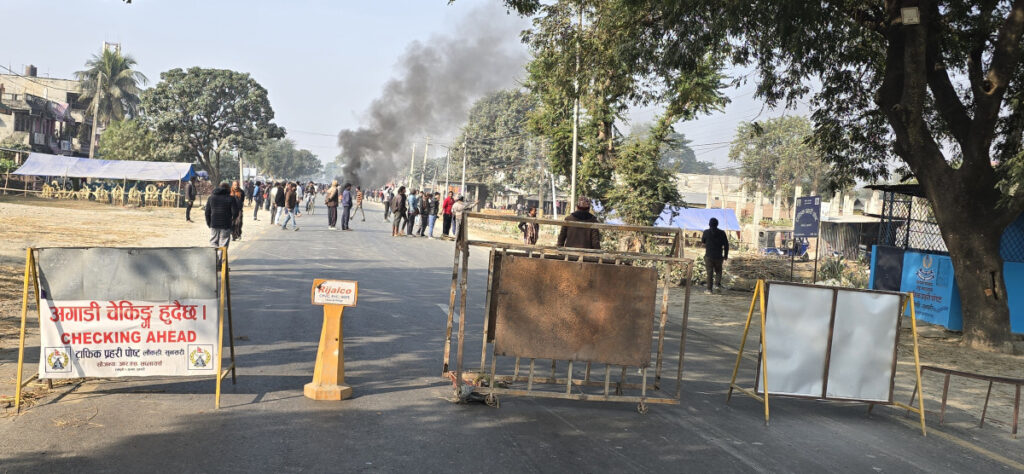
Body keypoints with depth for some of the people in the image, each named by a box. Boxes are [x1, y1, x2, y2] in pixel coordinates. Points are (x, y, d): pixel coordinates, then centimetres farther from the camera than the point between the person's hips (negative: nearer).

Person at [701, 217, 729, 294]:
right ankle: (717, 284, 1)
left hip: (708, 256, -1)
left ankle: (709, 289, 2)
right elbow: (726, 245, 1)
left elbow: (703, 241, 11)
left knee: (709, 272, 3)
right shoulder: (722, 233, -2)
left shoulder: (706, 232, -6)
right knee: (718, 271, 19)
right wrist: (726, 255, 11)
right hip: (719, 256, 1)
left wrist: (701, 238, 33)